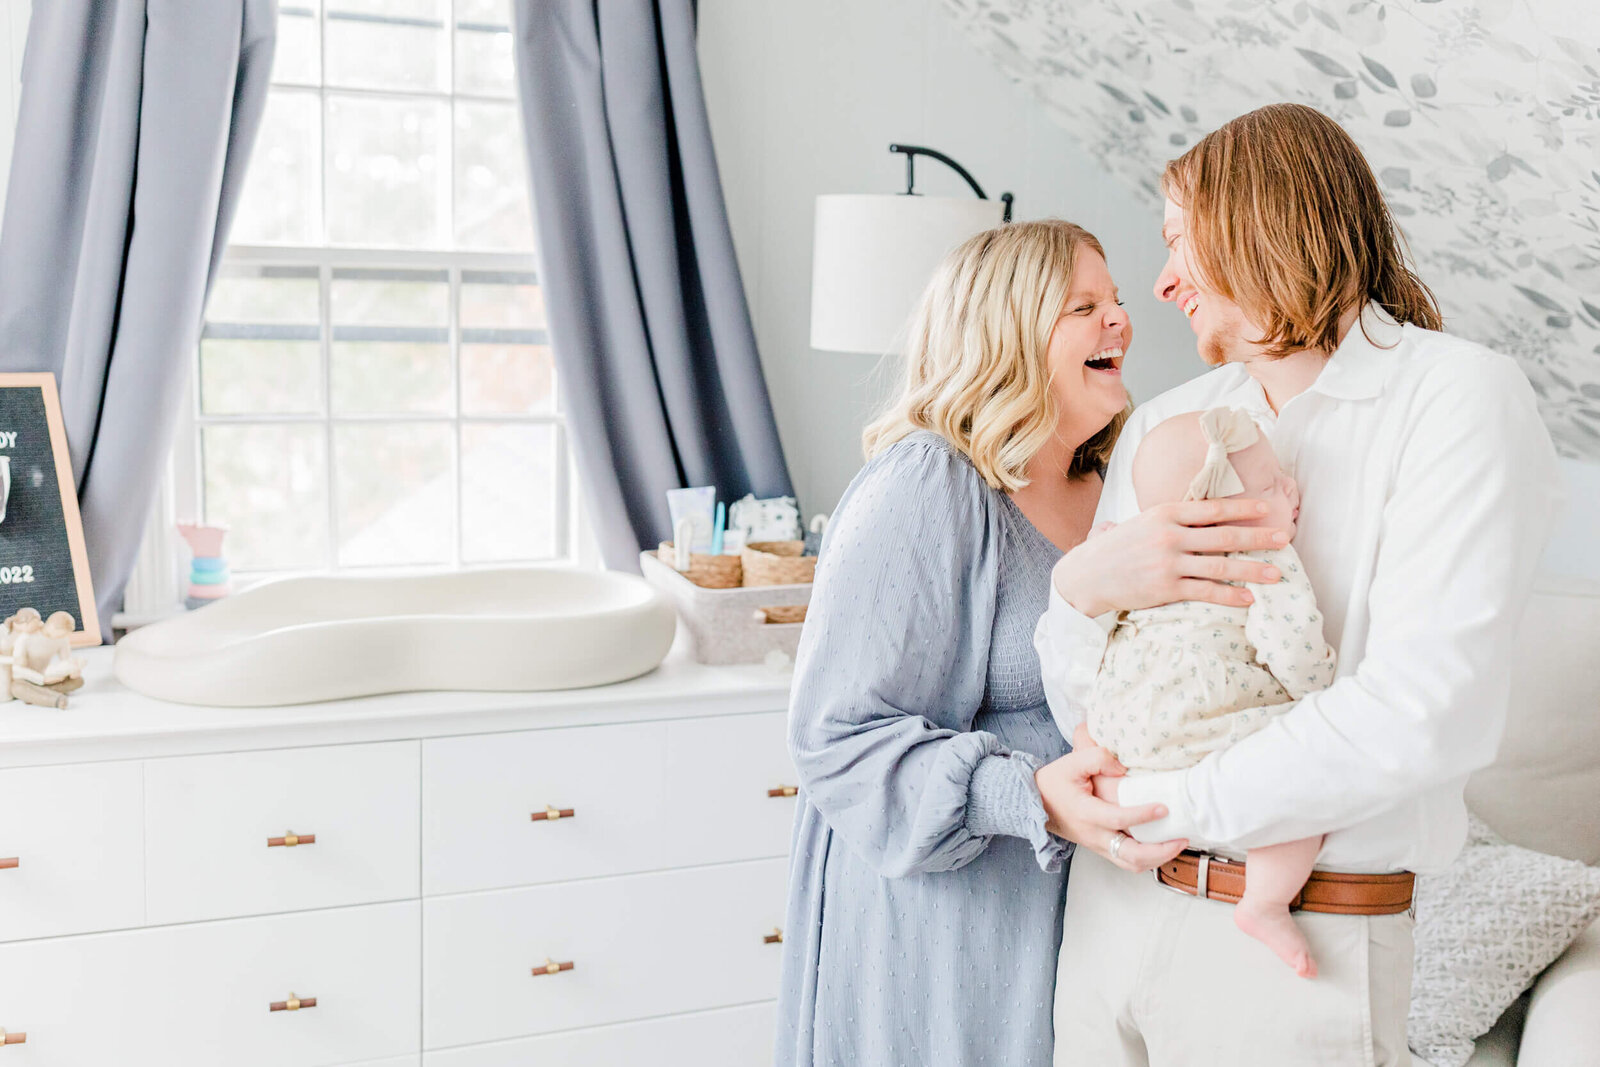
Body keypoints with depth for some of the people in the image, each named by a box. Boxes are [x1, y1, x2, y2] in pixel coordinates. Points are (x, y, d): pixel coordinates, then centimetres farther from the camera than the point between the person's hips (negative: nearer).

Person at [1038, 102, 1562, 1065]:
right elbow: (1081, 693, 8)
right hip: (1111, 903, 5)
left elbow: (1429, 714, -22)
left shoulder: (1459, 398, -10)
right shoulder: (1162, 424, 9)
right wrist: (1080, 588, -14)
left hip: (1297, 947, -5)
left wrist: (1160, 804, -16)